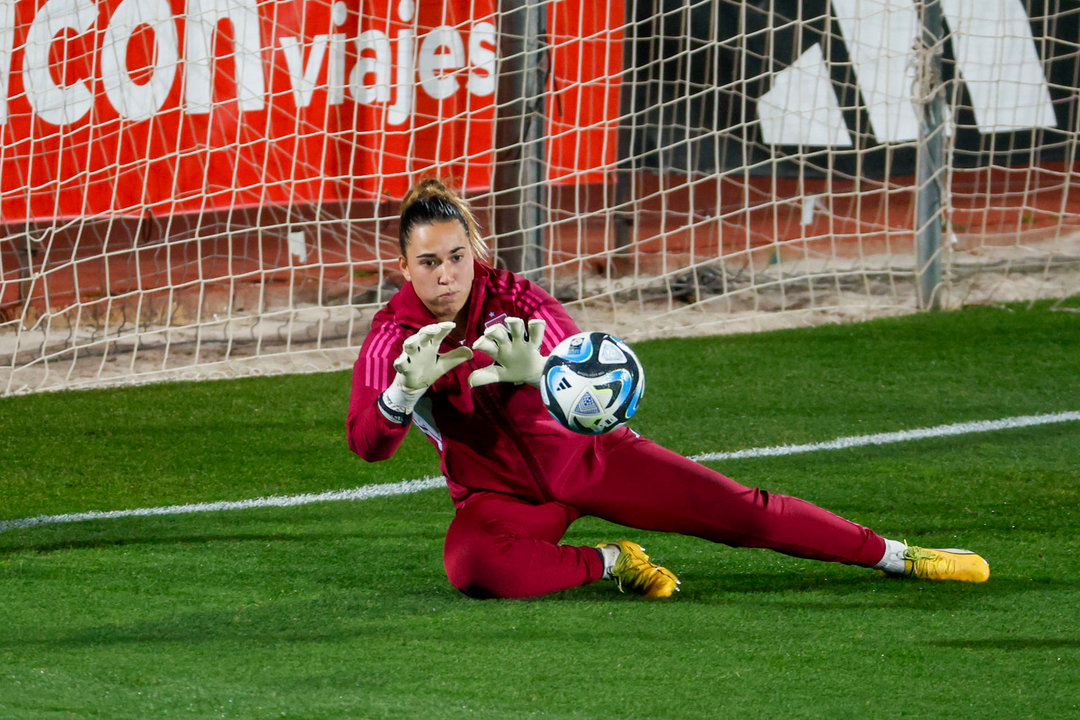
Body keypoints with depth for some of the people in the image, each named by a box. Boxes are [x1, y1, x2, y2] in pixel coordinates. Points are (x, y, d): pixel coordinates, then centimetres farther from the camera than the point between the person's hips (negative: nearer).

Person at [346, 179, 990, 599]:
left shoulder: (514, 300, -13)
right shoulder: (391, 337, -11)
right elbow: (369, 445, -25)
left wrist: (534, 373, -47)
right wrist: (405, 388, -47)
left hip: (585, 454, 0)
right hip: (497, 493, 0)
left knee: (741, 513, -8)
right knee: (473, 568, -37)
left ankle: (898, 556, 7)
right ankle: (611, 564, -12)